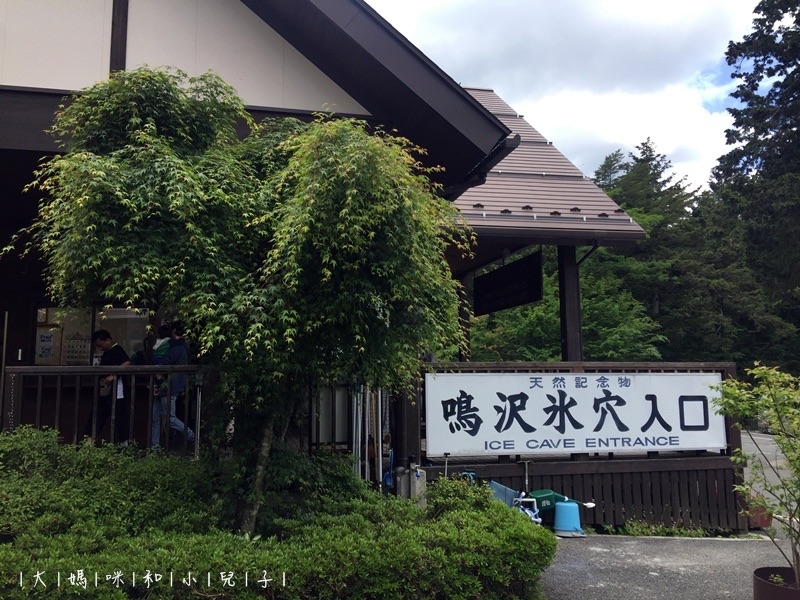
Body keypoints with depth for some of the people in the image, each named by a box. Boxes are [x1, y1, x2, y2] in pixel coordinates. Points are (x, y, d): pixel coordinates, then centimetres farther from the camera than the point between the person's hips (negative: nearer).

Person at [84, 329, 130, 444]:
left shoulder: (117, 350, -12)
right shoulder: (106, 353, 17)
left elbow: (127, 364, -29)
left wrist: (113, 376, -34)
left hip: (116, 391, -10)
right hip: (104, 391, 10)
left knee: (119, 417, -4)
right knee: (97, 416, 10)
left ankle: (124, 443, 3)